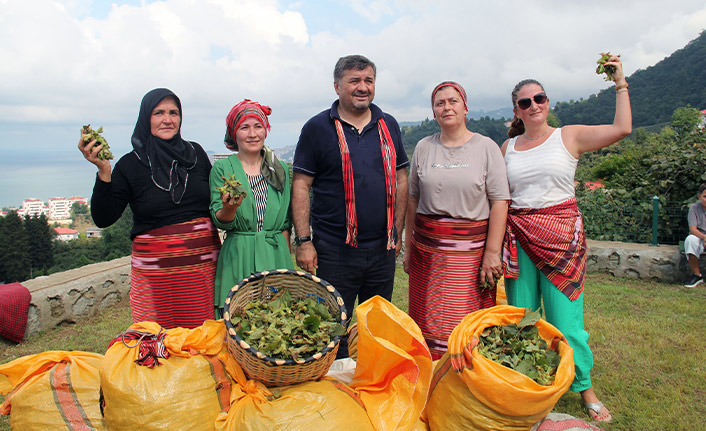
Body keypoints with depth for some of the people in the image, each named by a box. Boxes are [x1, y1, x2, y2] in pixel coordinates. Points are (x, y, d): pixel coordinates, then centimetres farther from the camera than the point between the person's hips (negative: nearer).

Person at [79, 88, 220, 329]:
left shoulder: (195, 153, 7)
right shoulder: (130, 165, 0)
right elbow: (103, 219, -6)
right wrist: (103, 171, -15)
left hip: (203, 264, 2)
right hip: (156, 274, -2)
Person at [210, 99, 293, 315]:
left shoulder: (280, 170, 9)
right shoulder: (222, 168, 1)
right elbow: (220, 221, -4)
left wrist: (284, 257, 7)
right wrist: (229, 207, -25)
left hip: (276, 257, 2)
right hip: (237, 259, -2)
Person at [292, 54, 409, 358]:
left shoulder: (388, 125, 9)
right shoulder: (318, 128, -2)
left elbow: (400, 180, 13)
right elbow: (300, 186, -4)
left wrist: (397, 233, 8)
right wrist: (303, 241, -10)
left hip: (382, 249, 4)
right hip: (334, 250, -3)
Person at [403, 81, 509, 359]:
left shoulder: (486, 148, 2)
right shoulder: (424, 148, 10)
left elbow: (500, 202, -3)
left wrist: (492, 252, -10)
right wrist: (409, 246, 10)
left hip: (471, 248, -2)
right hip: (427, 247, 3)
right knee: (428, 322, 6)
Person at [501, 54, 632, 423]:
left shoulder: (569, 136, 3)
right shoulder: (508, 147, 10)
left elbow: (622, 128, -8)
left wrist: (620, 83, -1)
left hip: (562, 234, -2)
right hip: (518, 237, 3)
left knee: (565, 316, 0)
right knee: (520, 315, 9)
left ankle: (584, 386, 22)